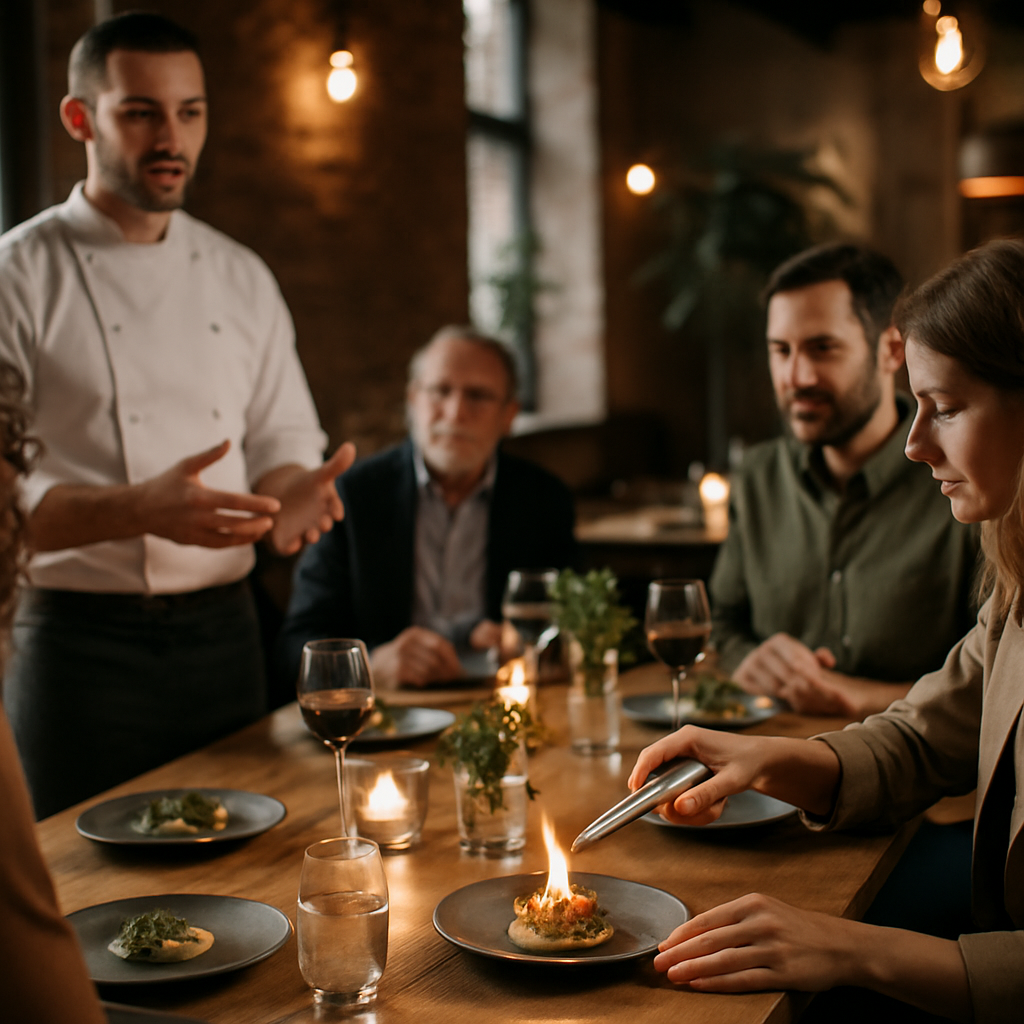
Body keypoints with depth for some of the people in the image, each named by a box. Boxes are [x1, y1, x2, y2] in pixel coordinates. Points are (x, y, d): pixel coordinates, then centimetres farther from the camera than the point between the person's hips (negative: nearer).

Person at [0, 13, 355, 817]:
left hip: (224, 631, 5)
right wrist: (140, 510, -27)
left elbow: (284, 441, 15)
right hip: (82, 640, -4)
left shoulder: (243, 278, 11)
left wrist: (291, 494, -9)